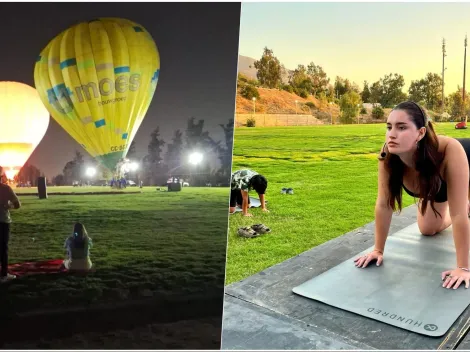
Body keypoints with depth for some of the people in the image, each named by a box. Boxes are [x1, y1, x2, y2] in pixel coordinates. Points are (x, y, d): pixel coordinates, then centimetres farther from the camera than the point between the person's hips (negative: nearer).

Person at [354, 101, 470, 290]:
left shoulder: (450, 150, -47)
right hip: (436, 184, 3)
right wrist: (378, 249, -22)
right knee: (427, 230, 11)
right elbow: (383, 205, -27)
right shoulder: (388, 155, -37)